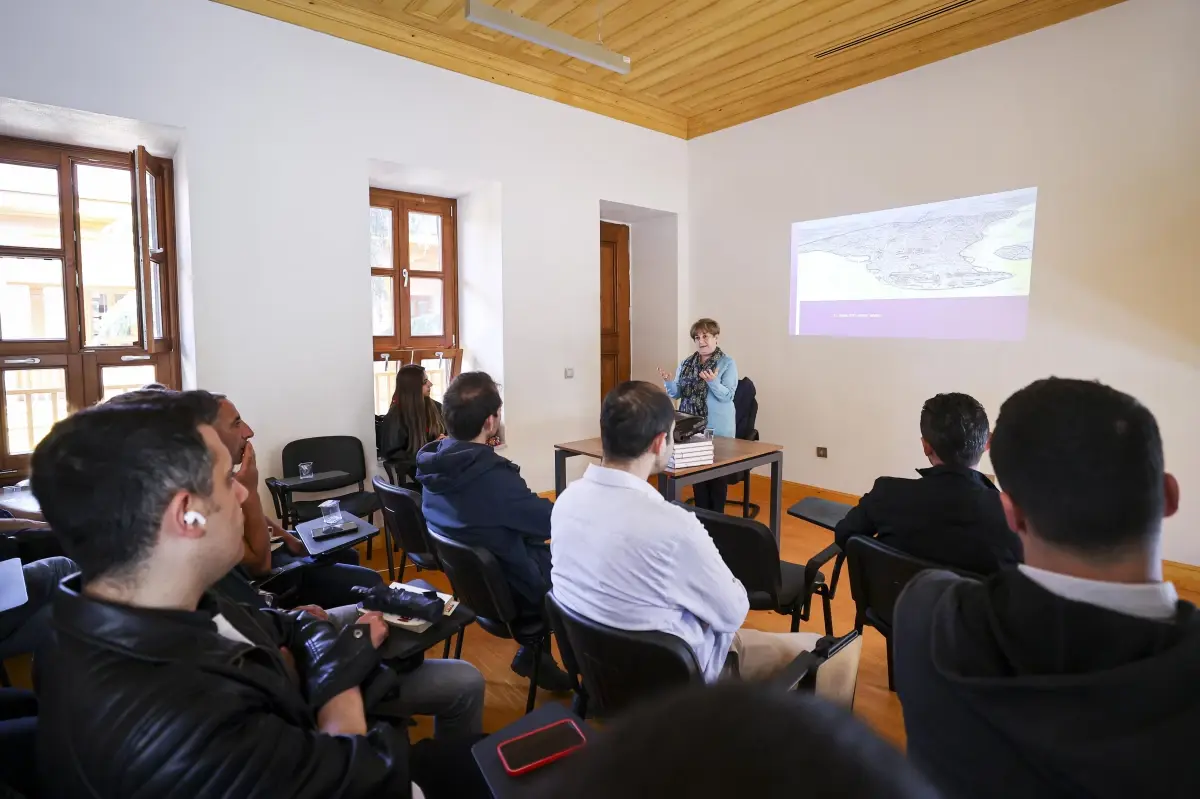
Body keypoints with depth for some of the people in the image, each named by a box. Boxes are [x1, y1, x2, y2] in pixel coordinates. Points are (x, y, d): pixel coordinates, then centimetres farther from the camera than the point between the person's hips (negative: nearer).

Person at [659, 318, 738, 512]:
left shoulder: (727, 363, -4)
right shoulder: (685, 364, 9)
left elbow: (727, 396, -13)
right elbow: (676, 394, 6)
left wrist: (712, 381, -30)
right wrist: (668, 381, -13)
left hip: (717, 429, -4)